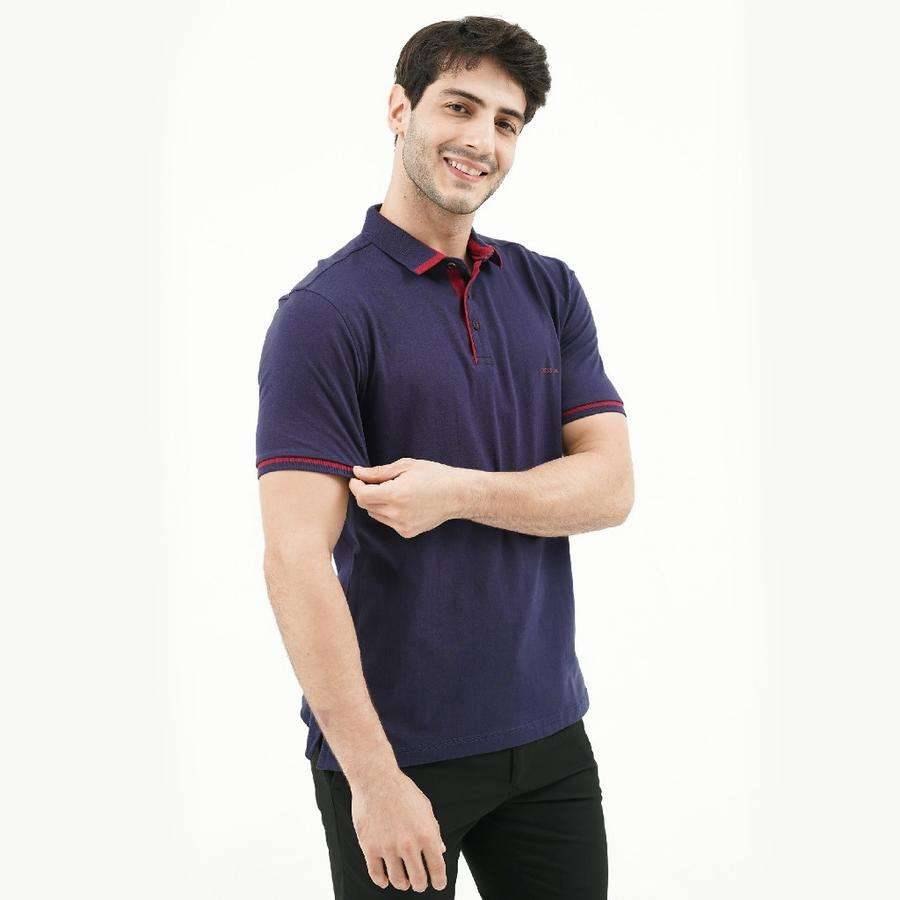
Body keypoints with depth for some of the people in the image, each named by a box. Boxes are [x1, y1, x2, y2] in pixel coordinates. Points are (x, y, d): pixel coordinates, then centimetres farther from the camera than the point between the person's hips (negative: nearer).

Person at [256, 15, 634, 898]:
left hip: (546, 733, 6)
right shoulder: (324, 313, -13)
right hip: (397, 750, -5)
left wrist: (459, 492, -17)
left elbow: (609, 485, -1)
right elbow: (296, 559, -20)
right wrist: (374, 777, -22)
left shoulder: (551, 290, 6)